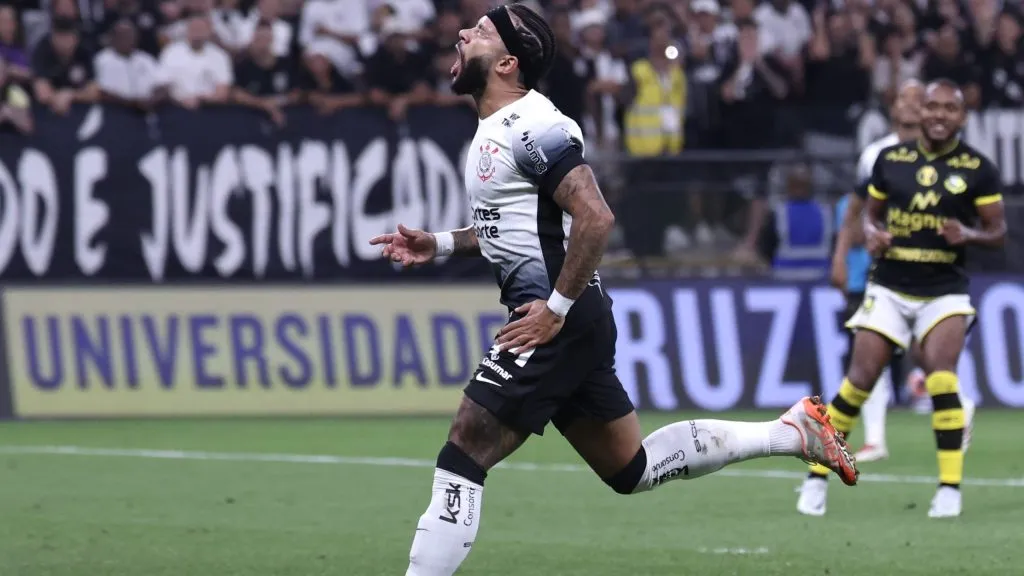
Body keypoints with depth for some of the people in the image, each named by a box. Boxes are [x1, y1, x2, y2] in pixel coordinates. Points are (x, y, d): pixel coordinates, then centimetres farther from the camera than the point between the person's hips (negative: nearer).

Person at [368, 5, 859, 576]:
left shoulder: (531, 126, -15)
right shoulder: (494, 128, 16)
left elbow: (595, 218, -24)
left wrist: (556, 308, -21)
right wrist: (438, 245, 19)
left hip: (559, 323, -10)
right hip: (572, 325, 10)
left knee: (461, 460, -10)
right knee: (632, 470, 16)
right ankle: (793, 431, 21)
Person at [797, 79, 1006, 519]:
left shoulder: (978, 169, -2)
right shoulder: (890, 159, 3)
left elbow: (998, 230, 1)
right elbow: (871, 211, 14)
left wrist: (969, 234, -21)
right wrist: (871, 233, -8)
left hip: (945, 291, -2)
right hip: (889, 288, 2)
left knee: (941, 379, -21)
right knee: (859, 381, -4)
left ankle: (950, 488, -13)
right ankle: (817, 475, 9)